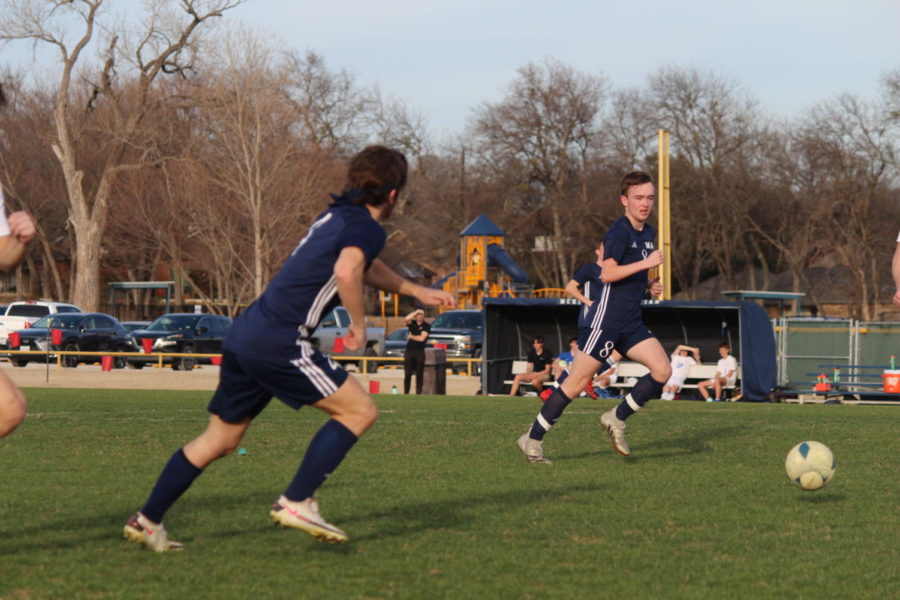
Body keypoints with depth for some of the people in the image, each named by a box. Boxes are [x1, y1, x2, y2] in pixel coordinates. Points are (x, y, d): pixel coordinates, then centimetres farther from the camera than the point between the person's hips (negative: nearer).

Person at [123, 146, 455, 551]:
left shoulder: (339, 215, 23)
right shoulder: (367, 228, -6)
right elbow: (346, 272, -28)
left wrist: (417, 292, 49)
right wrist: (359, 324, -12)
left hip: (245, 336, 9)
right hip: (279, 343, -9)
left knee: (220, 440, 17)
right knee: (359, 411, -1)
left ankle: (147, 521, 19)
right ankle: (296, 502, -6)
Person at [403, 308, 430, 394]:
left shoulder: (426, 326, 2)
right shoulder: (412, 323, 11)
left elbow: (422, 338, -9)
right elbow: (407, 318, -11)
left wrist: (411, 337, 3)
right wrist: (416, 311, -9)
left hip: (420, 352, -2)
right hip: (409, 350, 2)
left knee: (419, 375, -1)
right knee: (407, 374, 0)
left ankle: (418, 392, 2)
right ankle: (406, 392, 4)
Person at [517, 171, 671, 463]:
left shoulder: (648, 233, 14)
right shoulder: (619, 232, -13)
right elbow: (607, 272, -27)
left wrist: (650, 284, 12)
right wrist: (646, 263, -29)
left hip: (631, 324, 8)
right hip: (606, 320, -8)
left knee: (663, 370, -8)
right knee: (577, 382, -5)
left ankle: (617, 419, 6)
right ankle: (533, 439, 4)